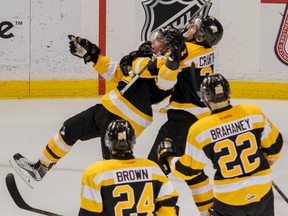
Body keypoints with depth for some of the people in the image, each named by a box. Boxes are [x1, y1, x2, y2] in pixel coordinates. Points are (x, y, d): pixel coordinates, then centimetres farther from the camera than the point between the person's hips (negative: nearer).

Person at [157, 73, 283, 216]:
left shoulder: (200, 130, -15)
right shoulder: (253, 113, -9)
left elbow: (187, 171, -6)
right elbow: (274, 145, 4)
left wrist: (167, 156, 14)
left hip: (229, 200, -3)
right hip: (263, 192, 3)